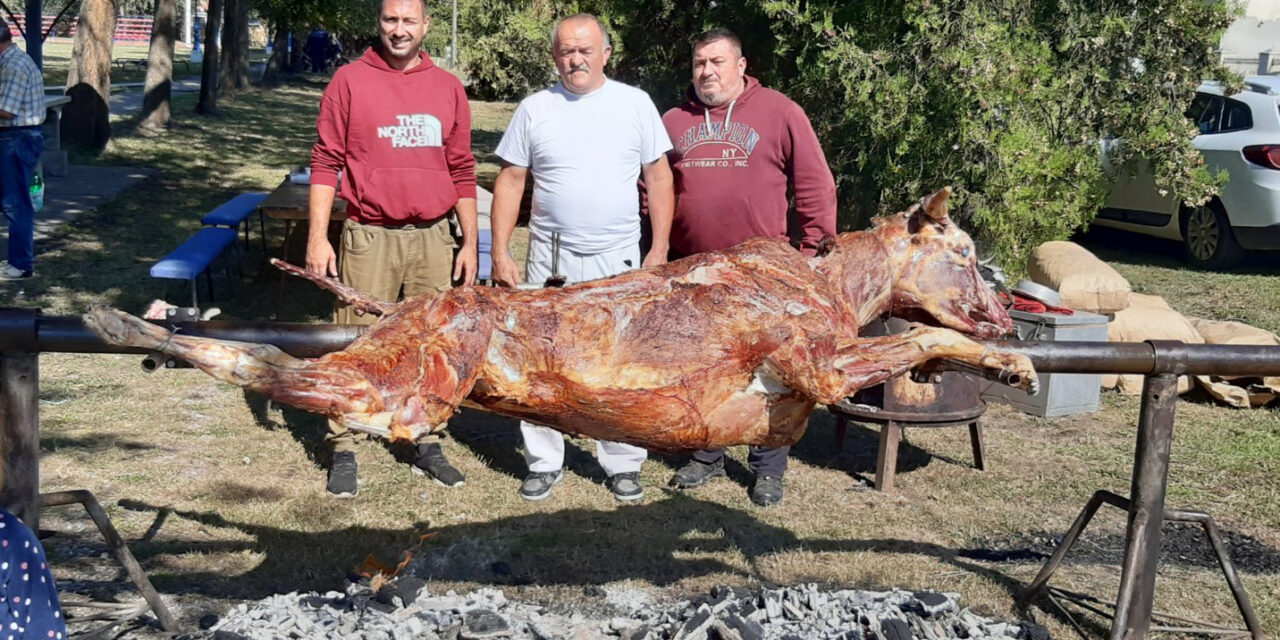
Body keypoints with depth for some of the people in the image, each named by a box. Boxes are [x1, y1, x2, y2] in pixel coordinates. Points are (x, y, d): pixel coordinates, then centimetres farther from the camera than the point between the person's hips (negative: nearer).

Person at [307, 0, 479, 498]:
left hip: (433, 237, 3)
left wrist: (470, 242, 8)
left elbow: (462, 172, 11)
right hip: (370, 237, -3)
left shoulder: (448, 88, 9)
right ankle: (343, 452, 9)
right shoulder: (350, 81, 1)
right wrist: (317, 237, -7)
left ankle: (427, 443, 21)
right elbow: (326, 162, 0)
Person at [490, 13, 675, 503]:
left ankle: (623, 465, 17)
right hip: (550, 259, 1)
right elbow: (510, 182, 5)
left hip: (618, 260, -1)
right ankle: (543, 462, 19)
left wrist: (659, 249, -2)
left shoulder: (634, 103, 2)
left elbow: (659, 178, 4)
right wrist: (500, 252, -1)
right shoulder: (535, 109, 3)